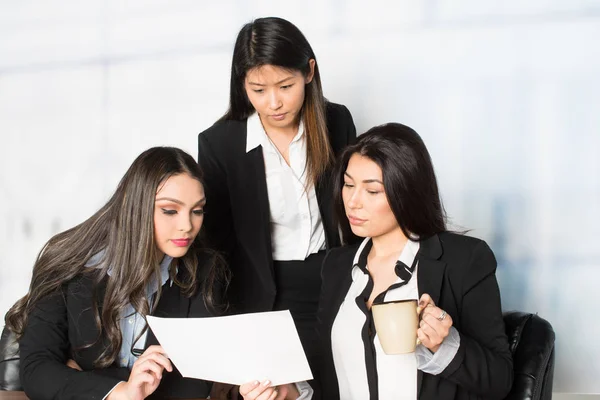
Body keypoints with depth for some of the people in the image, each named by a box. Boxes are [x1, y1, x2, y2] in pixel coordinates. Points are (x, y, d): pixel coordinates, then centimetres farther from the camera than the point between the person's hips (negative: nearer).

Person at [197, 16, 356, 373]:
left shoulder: (336, 122, -4)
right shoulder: (218, 143, -11)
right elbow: (218, 241, -5)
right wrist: (235, 328, -9)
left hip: (335, 285, 2)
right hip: (266, 297, -2)